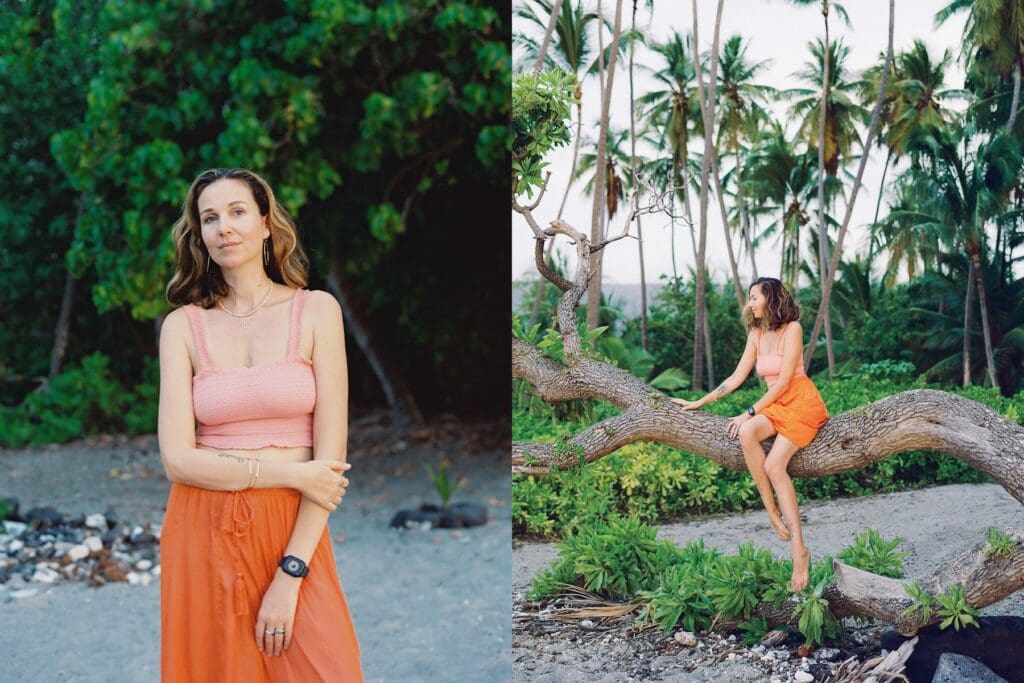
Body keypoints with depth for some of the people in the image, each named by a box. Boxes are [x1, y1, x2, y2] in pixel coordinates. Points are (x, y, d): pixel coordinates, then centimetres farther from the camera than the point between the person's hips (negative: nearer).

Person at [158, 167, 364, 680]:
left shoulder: (316, 310, 1)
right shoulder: (183, 325, 3)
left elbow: (332, 453, -5)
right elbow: (178, 459, -5)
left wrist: (290, 575, -11)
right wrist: (291, 472, -12)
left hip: (294, 534, -1)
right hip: (204, 537, 1)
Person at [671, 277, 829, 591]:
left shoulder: (792, 329, -9)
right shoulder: (756, 334, 12)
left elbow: (783, 381, -14)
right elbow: (736, 378, 14)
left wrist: (749, 412, -17)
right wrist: (700, 403, 10)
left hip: (801, 402, -6)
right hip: (774, 405, 6)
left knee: (774, 465, -26)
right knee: (746, 433, -29)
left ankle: (799, 550, -24)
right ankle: (773, 513, -22)